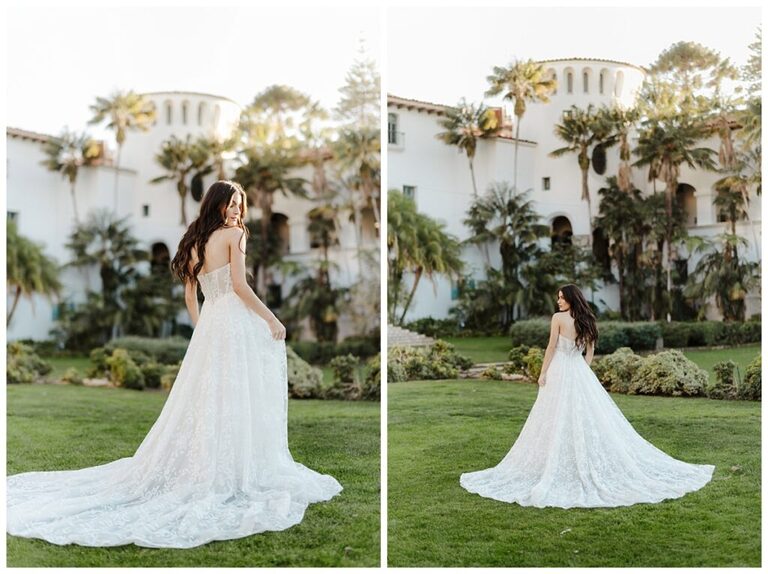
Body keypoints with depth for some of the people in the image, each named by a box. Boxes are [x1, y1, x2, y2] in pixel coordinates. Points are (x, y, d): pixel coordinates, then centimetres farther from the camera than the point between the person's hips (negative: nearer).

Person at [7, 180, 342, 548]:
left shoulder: (194, 241, 17)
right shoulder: (234, 234, -5)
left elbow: (190, 294, 19)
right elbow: (239, 285, -13)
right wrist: (272, 319, -8)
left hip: (208, 325, 7)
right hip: (236, 324, -7)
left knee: (205, 400, 13)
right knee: (237, 402, -4)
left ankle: (193, 471, 20)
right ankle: (244, 474, 2)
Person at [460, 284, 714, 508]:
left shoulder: (558, 318, -10)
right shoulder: (586, 320, 9)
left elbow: (551, 347, -10)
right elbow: (590, 350, 12)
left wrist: (542, 373, -5)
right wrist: (584, 371, 16)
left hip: (560, 372, -6)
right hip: (581, 372, 6)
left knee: (559, 422, -2)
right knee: (590, 418, 8)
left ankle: (559, 471, 1)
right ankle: (594, 468, 11)